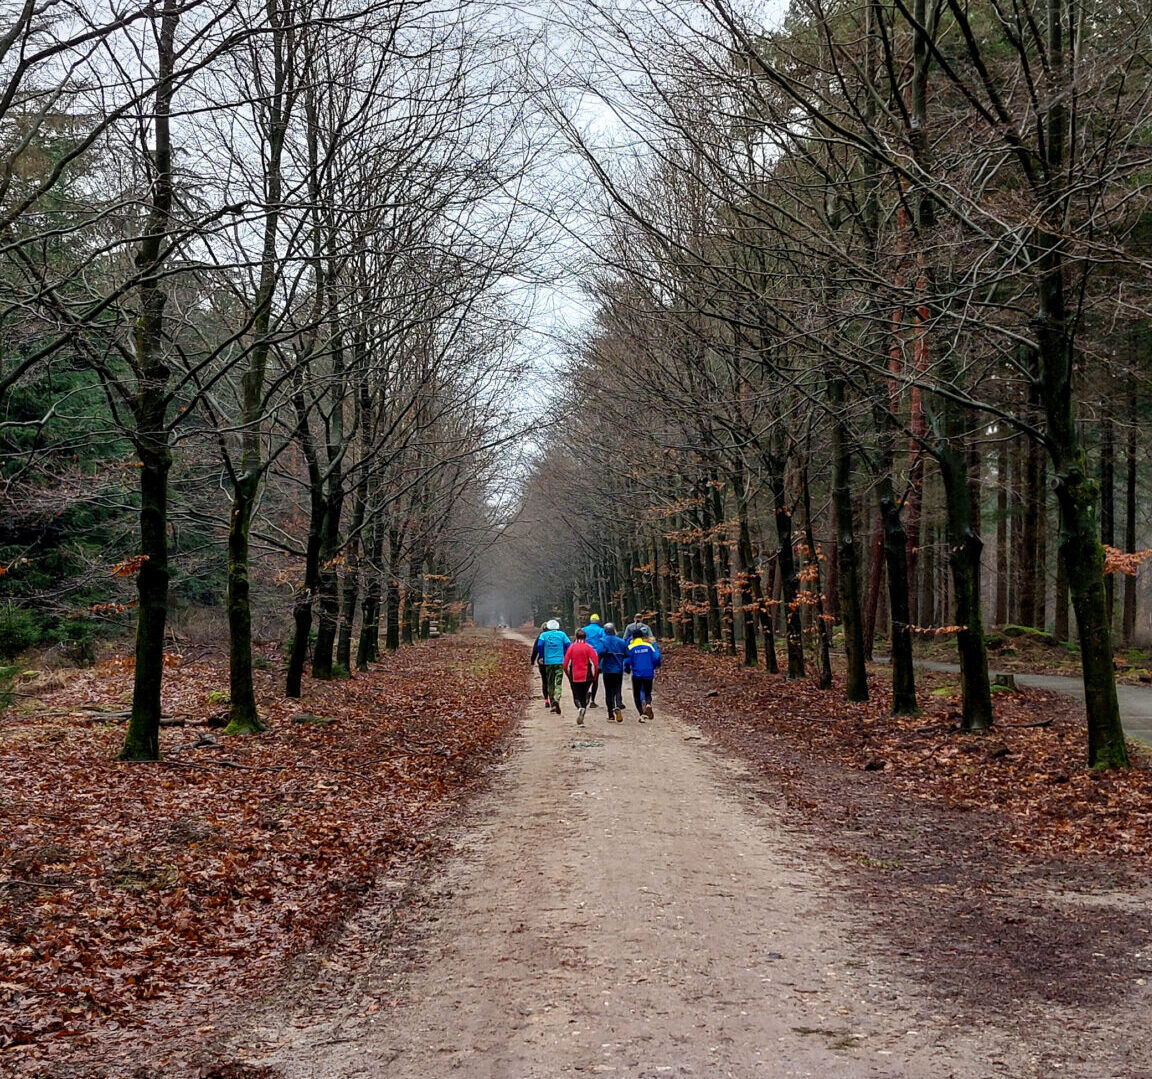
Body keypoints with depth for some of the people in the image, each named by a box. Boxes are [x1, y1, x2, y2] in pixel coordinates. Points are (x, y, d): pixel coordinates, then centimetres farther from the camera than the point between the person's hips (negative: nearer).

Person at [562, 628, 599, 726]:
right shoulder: (589, 648, -3)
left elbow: (566, 664, 2)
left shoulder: (571, 648, 0)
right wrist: (593, 676, 7)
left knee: (577, 697, 7)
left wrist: (569, 676, 16)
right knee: (584, 697, 11)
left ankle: (580, 708, -26)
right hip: (586, 677, 0)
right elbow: (594, 663, -7)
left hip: (574, 677, 0)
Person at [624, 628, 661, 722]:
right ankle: (648, 704, -20)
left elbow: (627, 661, -4)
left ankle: (642, 714, -5)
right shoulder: (649, 646, 3)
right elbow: (656, 658, -2)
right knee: (647, 693, 15)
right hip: (648, 674, 1)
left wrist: (627, 669, 16)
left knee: (637, 695, 10)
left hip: (636, 674, -1)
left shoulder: (631, 647, -1)